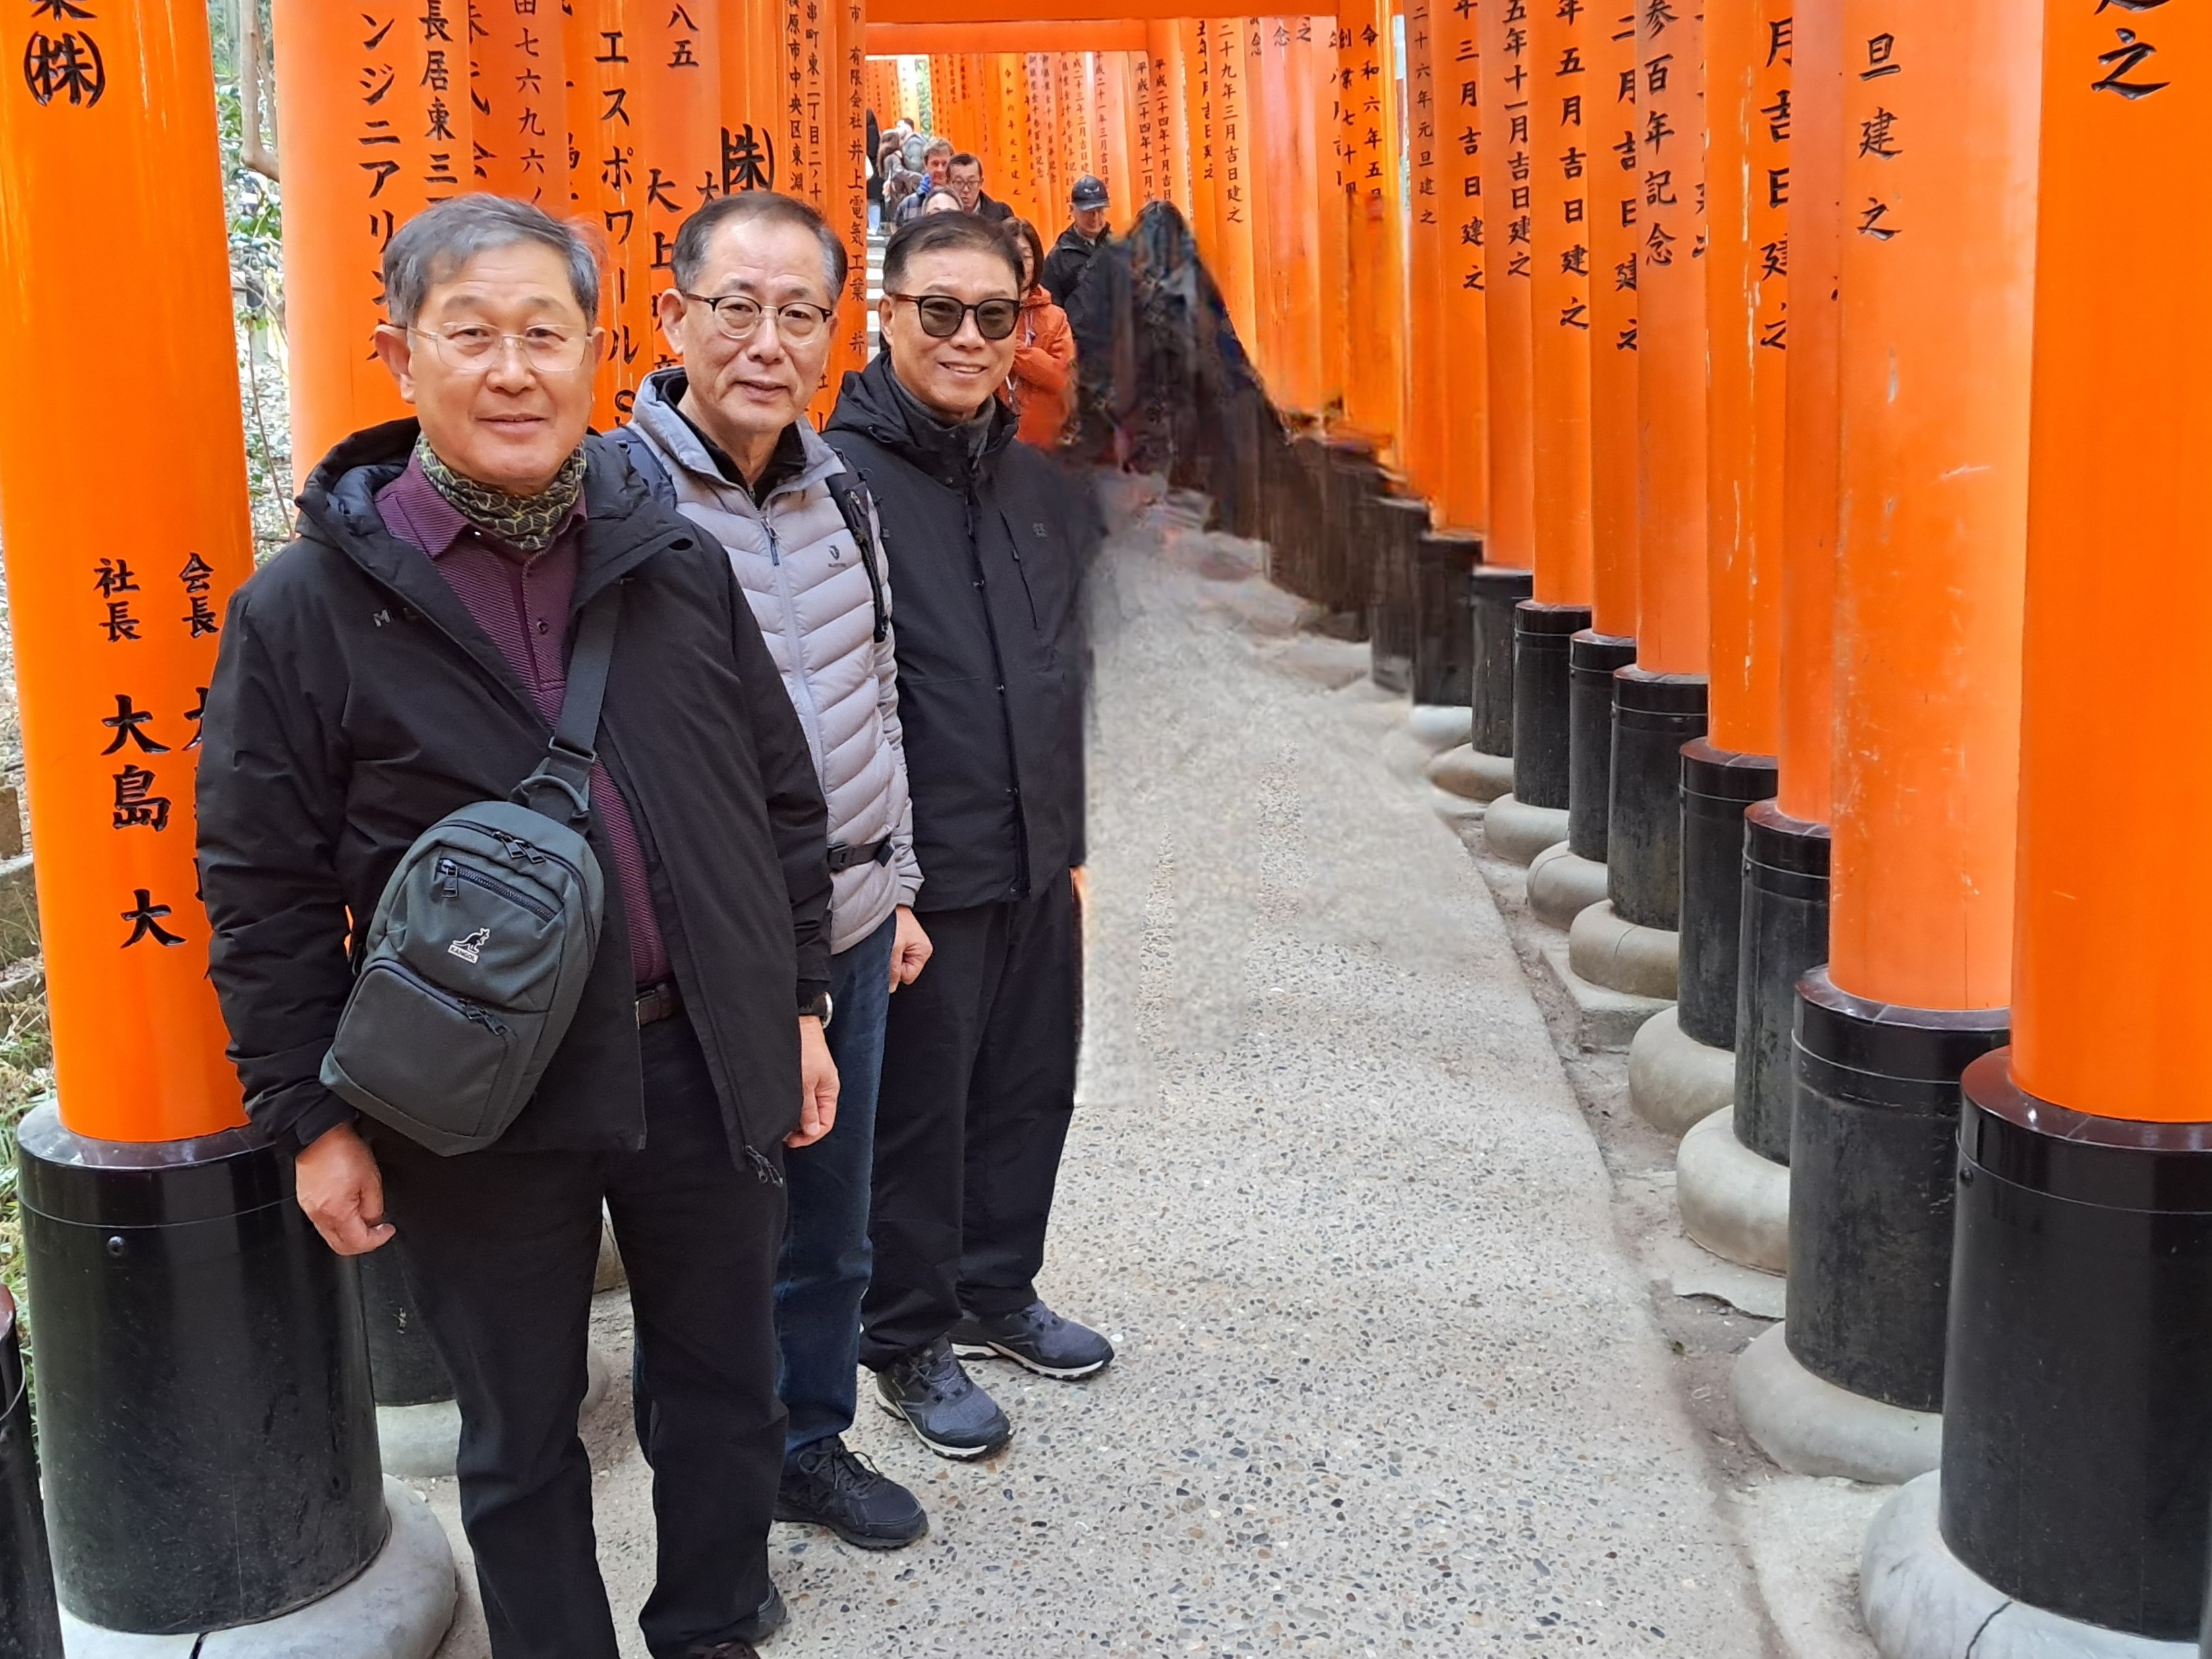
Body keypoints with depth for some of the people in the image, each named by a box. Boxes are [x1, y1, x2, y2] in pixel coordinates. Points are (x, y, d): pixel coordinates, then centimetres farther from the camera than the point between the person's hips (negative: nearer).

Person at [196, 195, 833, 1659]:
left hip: (700, 1063, 3)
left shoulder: (678, 564, 1)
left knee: (727, 1383, 18)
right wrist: (312, 1116, -5)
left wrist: (799, 1001, 8)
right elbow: (265, 891, -5)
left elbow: (781, 798, 9)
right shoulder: (308, 605, -8)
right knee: (521, 1432, 14)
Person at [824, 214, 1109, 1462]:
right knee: (914, 1112, 7)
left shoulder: (1040, 484, 8)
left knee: (1031, 1089, 19)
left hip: (1037, 863, 7)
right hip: (918, 876, -7)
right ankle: (909, 1341, 26)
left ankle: (998, 1288, 39)